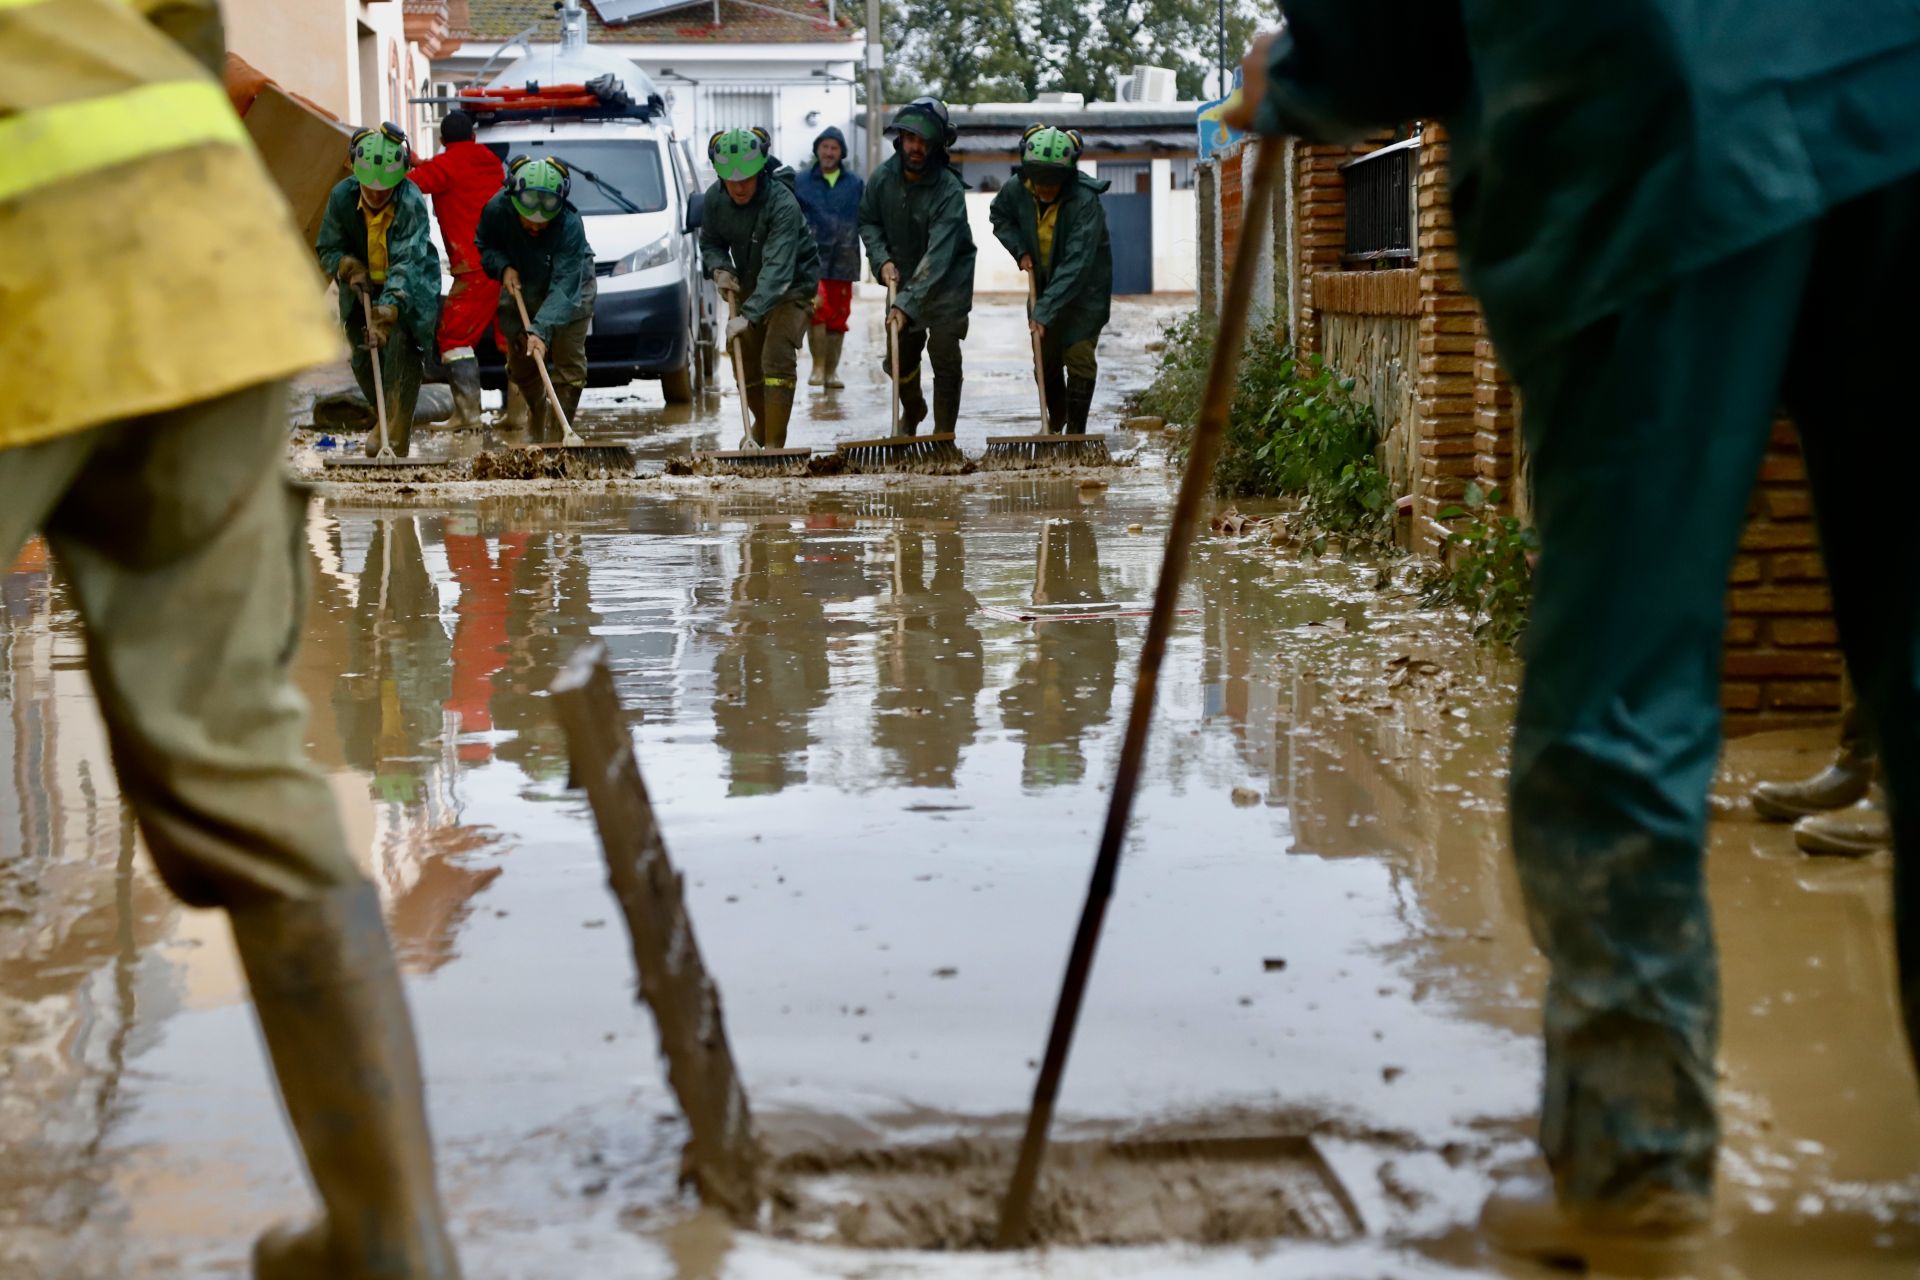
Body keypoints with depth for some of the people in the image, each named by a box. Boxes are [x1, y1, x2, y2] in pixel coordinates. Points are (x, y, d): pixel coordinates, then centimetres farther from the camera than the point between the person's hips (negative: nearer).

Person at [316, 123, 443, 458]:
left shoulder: (411, 203, -30)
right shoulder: (342, 196, -16)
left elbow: (407, 264, -38)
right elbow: (327, 249, -2)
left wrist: (386, 314, -48)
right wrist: (350, 268, -24)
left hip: (411, 289, -4)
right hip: (362, 287, 5)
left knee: (401, 345, -24)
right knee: (363, 360, 3)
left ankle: (395, 441, -23)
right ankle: (387, 419, 31)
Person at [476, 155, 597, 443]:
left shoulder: (570, 225, -37)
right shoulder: (497, 211, -28)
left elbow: (563, 288, -41)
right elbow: (484, 245, -4)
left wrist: (541, 330, -50)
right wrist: (503, 267, -25)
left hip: (568, 290, -3)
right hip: (520, 287, 3)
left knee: (570, 367, -11)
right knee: (520, 366, 11)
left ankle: (558, 437, -1)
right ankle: (537, 415, 40)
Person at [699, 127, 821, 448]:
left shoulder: (782, 203, -33)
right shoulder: (714, 198, -13)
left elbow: (778, 268, -40)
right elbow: (710, 242, 6)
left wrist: (748, 316, -48)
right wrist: (719, 269, -16)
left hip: (793, 285, -6)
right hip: (748, 284, 6)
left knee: (777, 358, -20)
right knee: (745, 361, 12)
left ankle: (774, 444, -17)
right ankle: (762, 426, 38)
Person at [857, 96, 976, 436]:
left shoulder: (950, 191, -27)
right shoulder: (883, 178, -11)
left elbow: (937, 257, -35)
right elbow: (868, 222, 7)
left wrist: (907, 305, -42)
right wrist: (882, 259, -12)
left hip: (948, 281, -5)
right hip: (903, 278, 5)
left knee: (944, 355, -12)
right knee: (900, 358, 12)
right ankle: (912, 410, 43)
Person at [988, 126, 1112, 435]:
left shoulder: (1085, 202, -32)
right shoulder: (1017, 191, -16)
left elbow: (1076, 263, -37)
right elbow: (999, 215, 9)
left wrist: (1045, 310, -40)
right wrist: (1019, 249, -7)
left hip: (1085, 290, -5)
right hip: (1044, 286, 5)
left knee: (1079, 357, -13)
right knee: (1045, 360, 14)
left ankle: (1076, 431, -2)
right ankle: (1056, 421, 36)